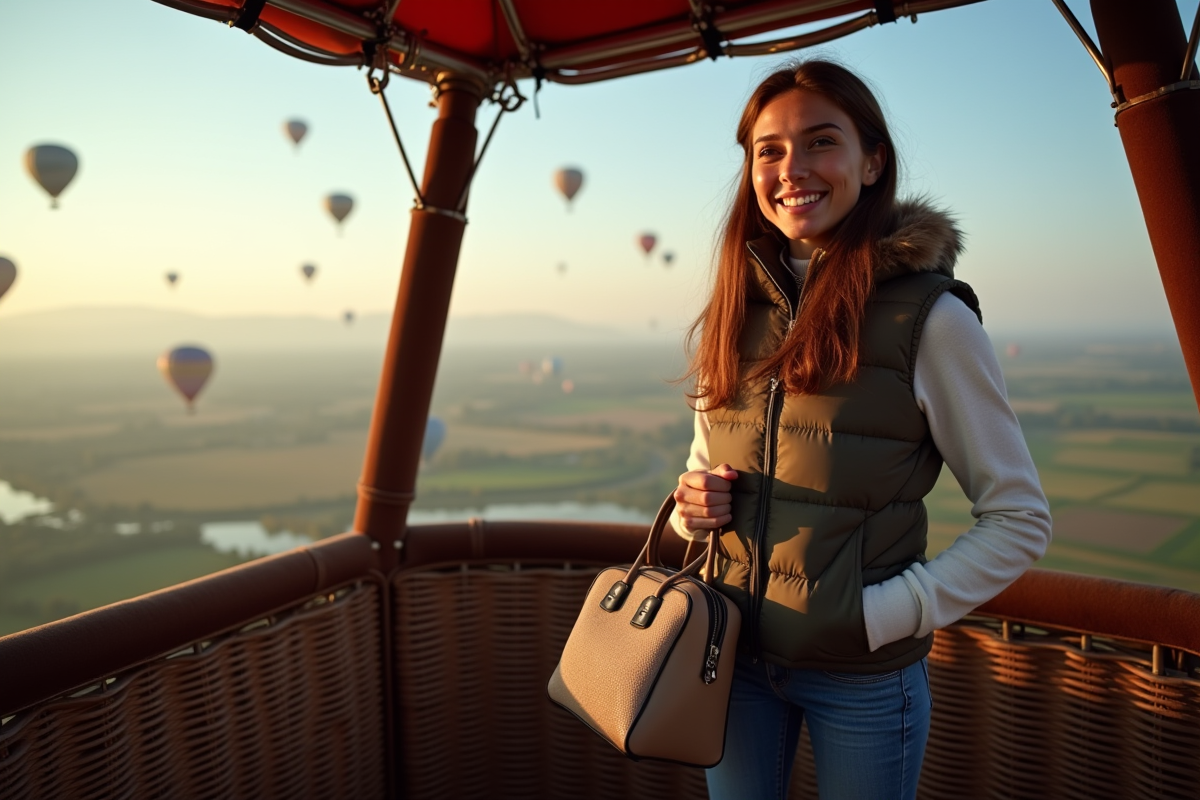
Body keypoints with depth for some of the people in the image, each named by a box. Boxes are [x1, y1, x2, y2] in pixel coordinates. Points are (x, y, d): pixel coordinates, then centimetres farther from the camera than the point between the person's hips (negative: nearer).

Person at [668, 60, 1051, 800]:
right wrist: (695, 505, -8)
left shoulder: (928, 317, -13)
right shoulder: (737, 310, 1)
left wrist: (889, 614, -16)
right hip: (735, 654, 4)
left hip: (864, 676, -4)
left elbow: (1021, 521, -8)